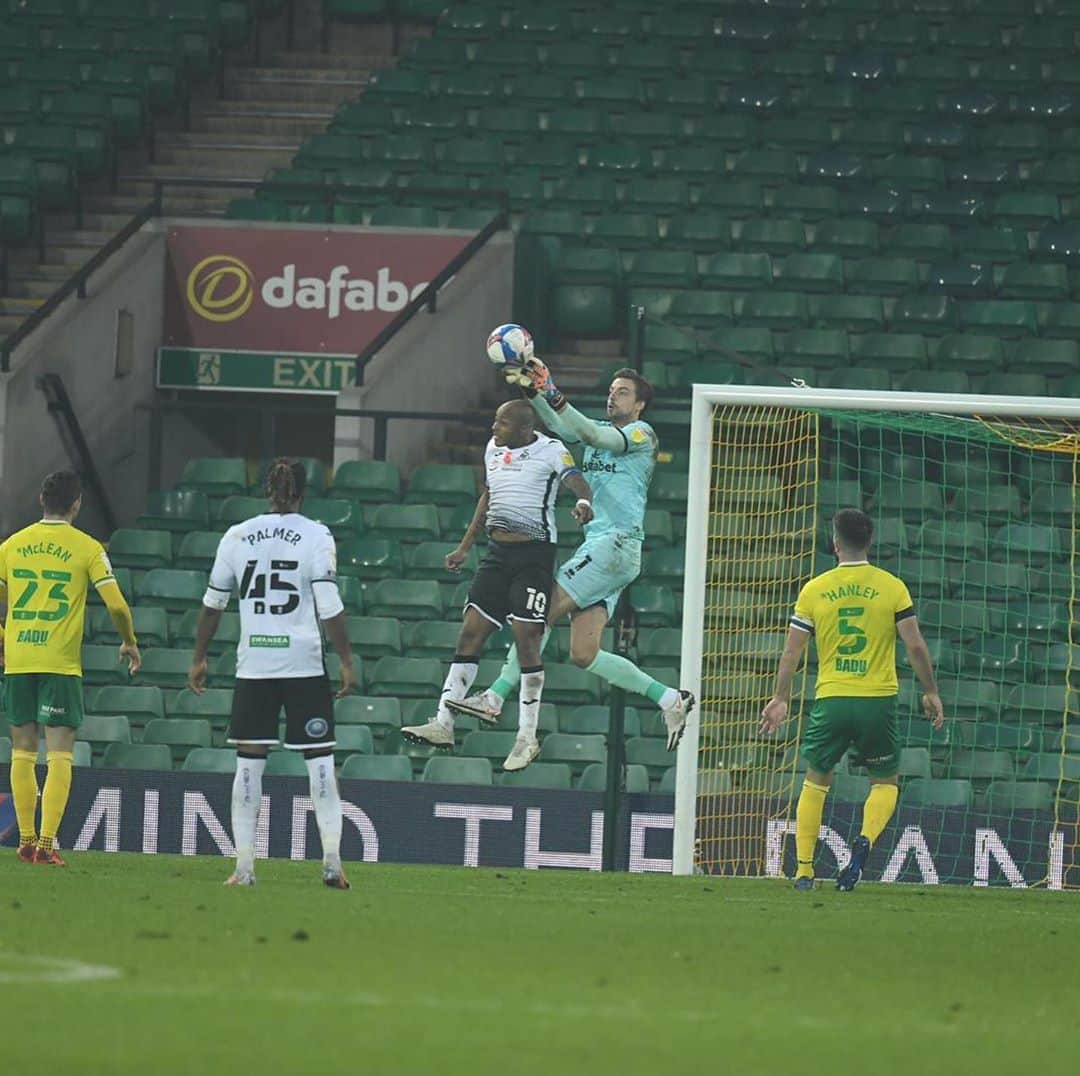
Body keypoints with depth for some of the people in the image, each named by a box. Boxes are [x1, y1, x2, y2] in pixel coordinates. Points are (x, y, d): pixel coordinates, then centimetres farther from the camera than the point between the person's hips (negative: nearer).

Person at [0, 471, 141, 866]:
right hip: (61, 663, -3)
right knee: (59, 756, -2)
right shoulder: (87, 548, -3)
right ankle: (47, 843, -11)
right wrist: (129, 643, 10)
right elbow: (116, 605, -8)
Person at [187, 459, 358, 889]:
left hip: (253, 664, 2)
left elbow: (213, 604, 10)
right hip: (304, 664, -2)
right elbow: (329, 607, -10)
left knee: (249, 762, 5)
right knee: (320, 758, 3)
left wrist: (198, 658, 20)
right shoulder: (316, 537, -3)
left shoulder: (237, 537, 5)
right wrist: (346, 661, -5)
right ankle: (332, 861, -3)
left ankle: (244, 866, 2)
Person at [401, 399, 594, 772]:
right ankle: (443, 724, 2)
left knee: (527, 640, -8)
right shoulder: (494, 448, 12)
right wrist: (465, 547, 26)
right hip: (498, 553, 7)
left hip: (534, 555, -7)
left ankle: (527, 737, -1)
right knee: (470, 632, 1)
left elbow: (575, 479, -24)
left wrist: (584, 501, -48)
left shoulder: (549, 450, -8)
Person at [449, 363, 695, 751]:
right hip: (597, 546, 9)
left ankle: (496, 697, -14)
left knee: (545, 610, -14)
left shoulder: (642, 434, -3)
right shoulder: (603, 432, 21)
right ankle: (670, 699, 6)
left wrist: (551, 392, -29)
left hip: (618, 544, -9)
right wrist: (531, 389, -11)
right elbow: (560, 426, 6)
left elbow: (589, 434, -19)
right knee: (584, 654, 0)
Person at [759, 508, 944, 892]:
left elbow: (792, 650, 4)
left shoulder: (814, 590, 1)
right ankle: (865, 840, -14)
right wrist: (931, 692, 8)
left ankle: (804, 869, 9)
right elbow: (916, 646, -4)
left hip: (831, 701, 1)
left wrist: (780, 698, 14)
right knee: (885, 783, 16)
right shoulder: (893, 587, -2)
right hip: (879, 701, -1)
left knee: (816, 781, 16)